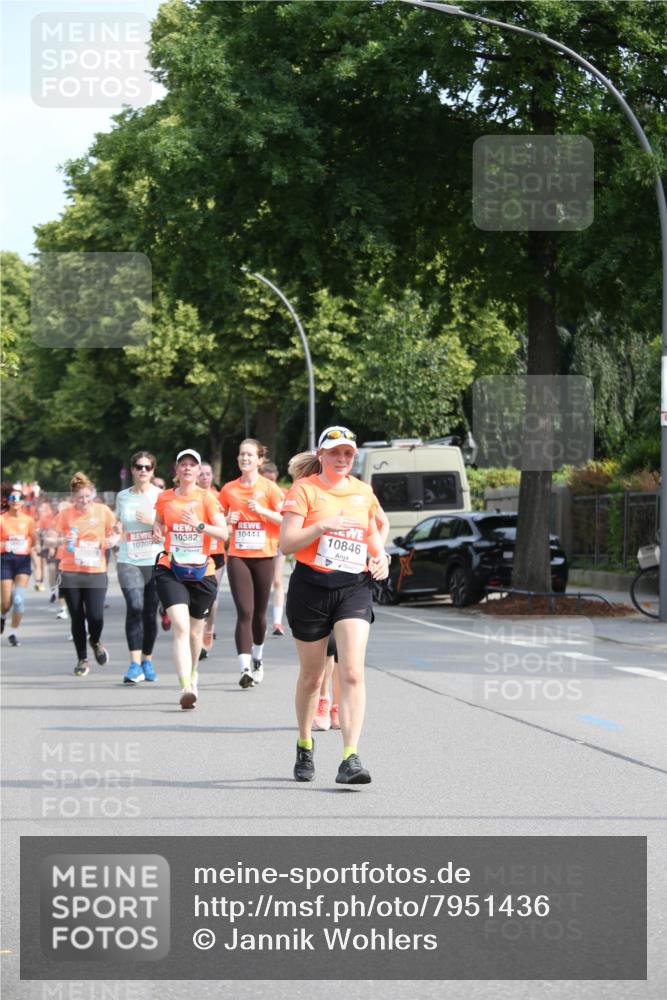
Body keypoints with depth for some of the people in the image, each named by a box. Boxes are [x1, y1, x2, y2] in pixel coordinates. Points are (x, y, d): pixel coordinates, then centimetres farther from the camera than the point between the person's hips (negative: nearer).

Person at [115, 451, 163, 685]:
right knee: (135, 607, -17)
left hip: (156, 561, 0)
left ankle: (147, 661, 21)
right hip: (129, 562, 0)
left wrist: (153, 522, -13)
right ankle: (135, 664, -22)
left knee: (150, 613, 3)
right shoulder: (123, 497, 10)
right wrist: (119, 544, 7)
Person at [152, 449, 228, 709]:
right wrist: (158, 531, 0)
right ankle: (186, 687, -27)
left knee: (196, 627, 15)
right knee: (180, 626, -18)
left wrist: (200, 525, -21)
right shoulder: (164, 498, 6)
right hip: (171, 570, 0)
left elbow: (224, 533, -6)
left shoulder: (206, 497, 0)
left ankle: (193, 672, 43)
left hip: (202, 571, 1)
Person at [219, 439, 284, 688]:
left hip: (263, 556, 0)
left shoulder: (269, 488, 0)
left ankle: (258, 658, 34)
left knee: (259, 612, 10)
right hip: (237, 556, 0)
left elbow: (286, 519, -5)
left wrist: (262, 510, -17)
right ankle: (245, 668, -19)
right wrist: (228, 520, -3)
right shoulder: (229, 490, 7)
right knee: (244, 612, -13)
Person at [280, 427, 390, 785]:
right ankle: (304, 746, 35)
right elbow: (286, 543, -11)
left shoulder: (363, 491, 11)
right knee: (311, 675, 11)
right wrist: (321, 526, -25)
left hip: (354, 588, 2)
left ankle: (350, 759, -19)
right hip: (311, 586, -2)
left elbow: (372, 532, 27)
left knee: (352, 672, -14)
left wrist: (381, 557, 7)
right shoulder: (304, 489, -2)